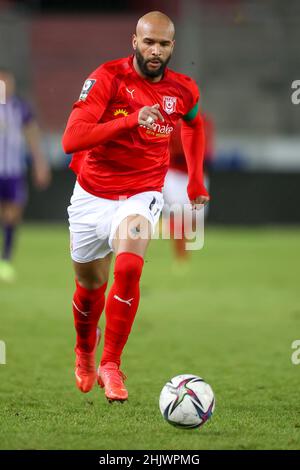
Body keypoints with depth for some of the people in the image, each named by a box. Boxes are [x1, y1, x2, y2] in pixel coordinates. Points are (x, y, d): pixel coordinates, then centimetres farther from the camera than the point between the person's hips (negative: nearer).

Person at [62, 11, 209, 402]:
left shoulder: (184, 90, -4)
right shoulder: (107, 78, -16)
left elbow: (193, 125, 22)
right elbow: (71, 139, -27)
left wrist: (196, 181, 19)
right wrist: (130, 120, -36)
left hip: (142, 195, 0)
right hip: (92, 195, 0)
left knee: (128, 268, -27)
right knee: (90, 285, 14)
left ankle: (111, 366, -15)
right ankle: (85, 353, 47)